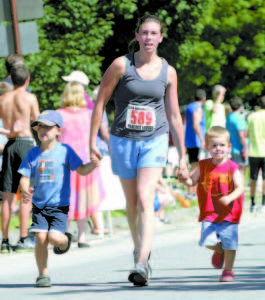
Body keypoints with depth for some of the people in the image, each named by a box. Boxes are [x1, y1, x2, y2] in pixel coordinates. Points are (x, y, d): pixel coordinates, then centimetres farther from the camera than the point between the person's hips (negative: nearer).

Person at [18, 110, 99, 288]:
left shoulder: (65, 151, -1)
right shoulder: (33, 154, 6)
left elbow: (81, 170, -2)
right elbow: (25, 178, 4)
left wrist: (92, 165, -24)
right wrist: (25, 191, -17)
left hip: (59, 205, -2)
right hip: (39, 205, 2)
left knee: (53, 237, -17)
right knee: (40, 237, -11)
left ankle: (65, 240, 21)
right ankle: (43, 275, 3)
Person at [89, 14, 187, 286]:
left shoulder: (168, 72, 4)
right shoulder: (121, 65, -4)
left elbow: (174, 116, 11)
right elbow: (100, 101, 1)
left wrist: (182, 155, 12)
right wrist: (92, 140, -2)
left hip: (154, 141, -1)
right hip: (123, 140, 1)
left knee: (145, 200, -17)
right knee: (132, 202, 12)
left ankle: (142, 264, -25)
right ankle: (140, 250, 35)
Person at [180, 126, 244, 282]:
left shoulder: (232, 168, -5)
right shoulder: (204, 166, 4)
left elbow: (240, 188, -11)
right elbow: (192, 181, 11)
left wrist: (229, 198, -30)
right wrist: (184, 179, -11)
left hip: (229, 213, -2)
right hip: (209, 213, 2)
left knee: (229, 243, -1)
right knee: (208, 241, -10)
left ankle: (228, 270, 19)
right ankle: (219, 251, 25)